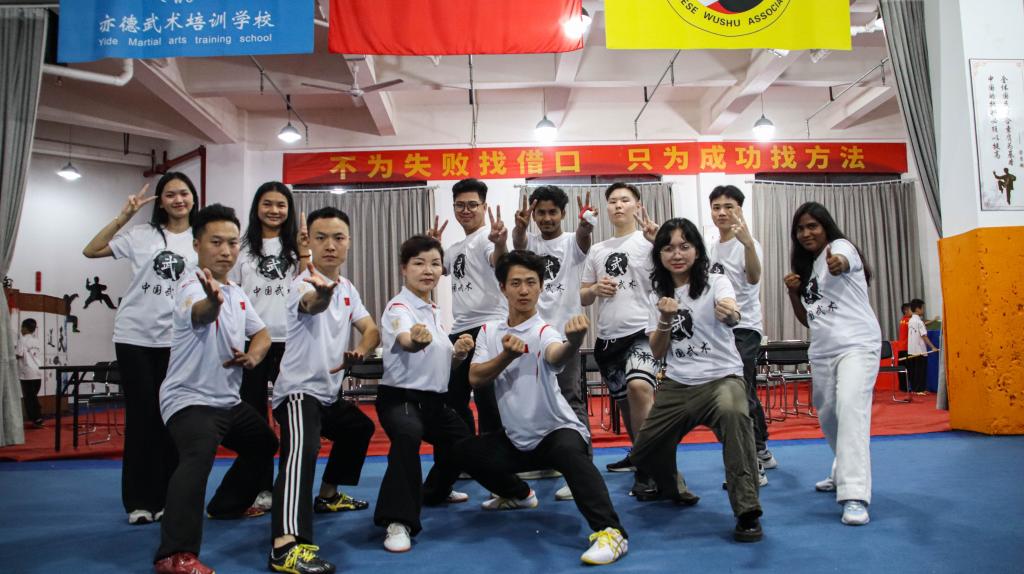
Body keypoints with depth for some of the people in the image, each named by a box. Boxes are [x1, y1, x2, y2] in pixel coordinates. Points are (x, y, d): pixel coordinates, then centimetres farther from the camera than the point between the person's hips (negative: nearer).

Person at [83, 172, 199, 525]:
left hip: (176, 340, 0)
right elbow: (90, 251, -1)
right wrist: (123, 217, -8)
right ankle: (139, 500, 11)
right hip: (134, 337, 0)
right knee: (141, 414, 2)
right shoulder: (143, 235, 3)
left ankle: (167, 497, 15)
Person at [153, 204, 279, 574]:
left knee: (264, 443, 25)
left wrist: (253, 355, -4)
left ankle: (227, 505, 42)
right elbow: (198, 313, -43)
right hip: (189, 398, -9)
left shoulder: (237, 293, 9)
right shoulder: (192, 284, -18)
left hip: (228, 400, 9)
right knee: (199, 456, -34)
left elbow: (261, 333, 19)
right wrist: (213, 300, -68)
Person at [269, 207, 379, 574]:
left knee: (360, 427, 29)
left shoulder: (348, 289, 7)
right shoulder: (303, 283, -19)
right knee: (302, 449, -34)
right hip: (298, 391, -9)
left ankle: (328, 495, 45)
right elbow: (310, 305, -44)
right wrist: (319, 294, -69)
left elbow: (371, 330, 4)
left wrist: (359, 352, -20)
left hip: (329, 392, 10)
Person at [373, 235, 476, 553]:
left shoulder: (435, 311, 11)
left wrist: (459, 352, -2)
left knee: (462, 439, 25)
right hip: (399, 396, -9)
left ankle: (435, 491, 51)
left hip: (433, 399, 9)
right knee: (408, 434, -39)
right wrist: (416, 341, -64)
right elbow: (404, 340, -41)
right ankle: (399, 521, -33)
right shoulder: (399, 307, -16)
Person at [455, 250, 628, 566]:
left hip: (557, 430, -7)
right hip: (517, 439, 7)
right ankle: (518, 494, 27)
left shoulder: (544, 332, -17)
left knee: (569, 452, -37)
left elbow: (555, 355, -42)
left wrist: (573, 342, -66)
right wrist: (507, 356, -25)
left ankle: (610, 532, -37)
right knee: (466, 450, 4)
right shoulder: (489, 331, 2)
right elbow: (475, 379, -7)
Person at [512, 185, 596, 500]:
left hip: (565, 331, -4)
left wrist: (586, 224, -47)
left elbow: (585, 238, -22)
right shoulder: (530, 242, 9)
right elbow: (518, 241, -14)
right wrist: (519, 225, -39)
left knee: (571, 399, -3)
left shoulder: (571, 242, 1)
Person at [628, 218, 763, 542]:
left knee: (733, 413, -39)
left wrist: (730, 314, -55)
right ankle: (673, 488, 42)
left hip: (721, 377, -5)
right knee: (642, 455, 7)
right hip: (676, 385, 5)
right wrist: (665, 320, -12)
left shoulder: (716, 283, -6)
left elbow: (733, 316, -30)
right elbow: (657, 352, 6)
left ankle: (747, 511, -27)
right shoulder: (661, 293, 9)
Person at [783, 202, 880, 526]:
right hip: (822, 351, 8)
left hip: (857, 344, -8)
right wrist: (793, 292, 2)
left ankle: (855, 496, -30)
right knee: (827, 416, 14)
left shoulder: (840, 245, -3)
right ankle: (845, 474, 38)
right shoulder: (806, 268, 18)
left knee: (851, 408, -24)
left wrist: (838, 264, -55)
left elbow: (842, 262, -31)